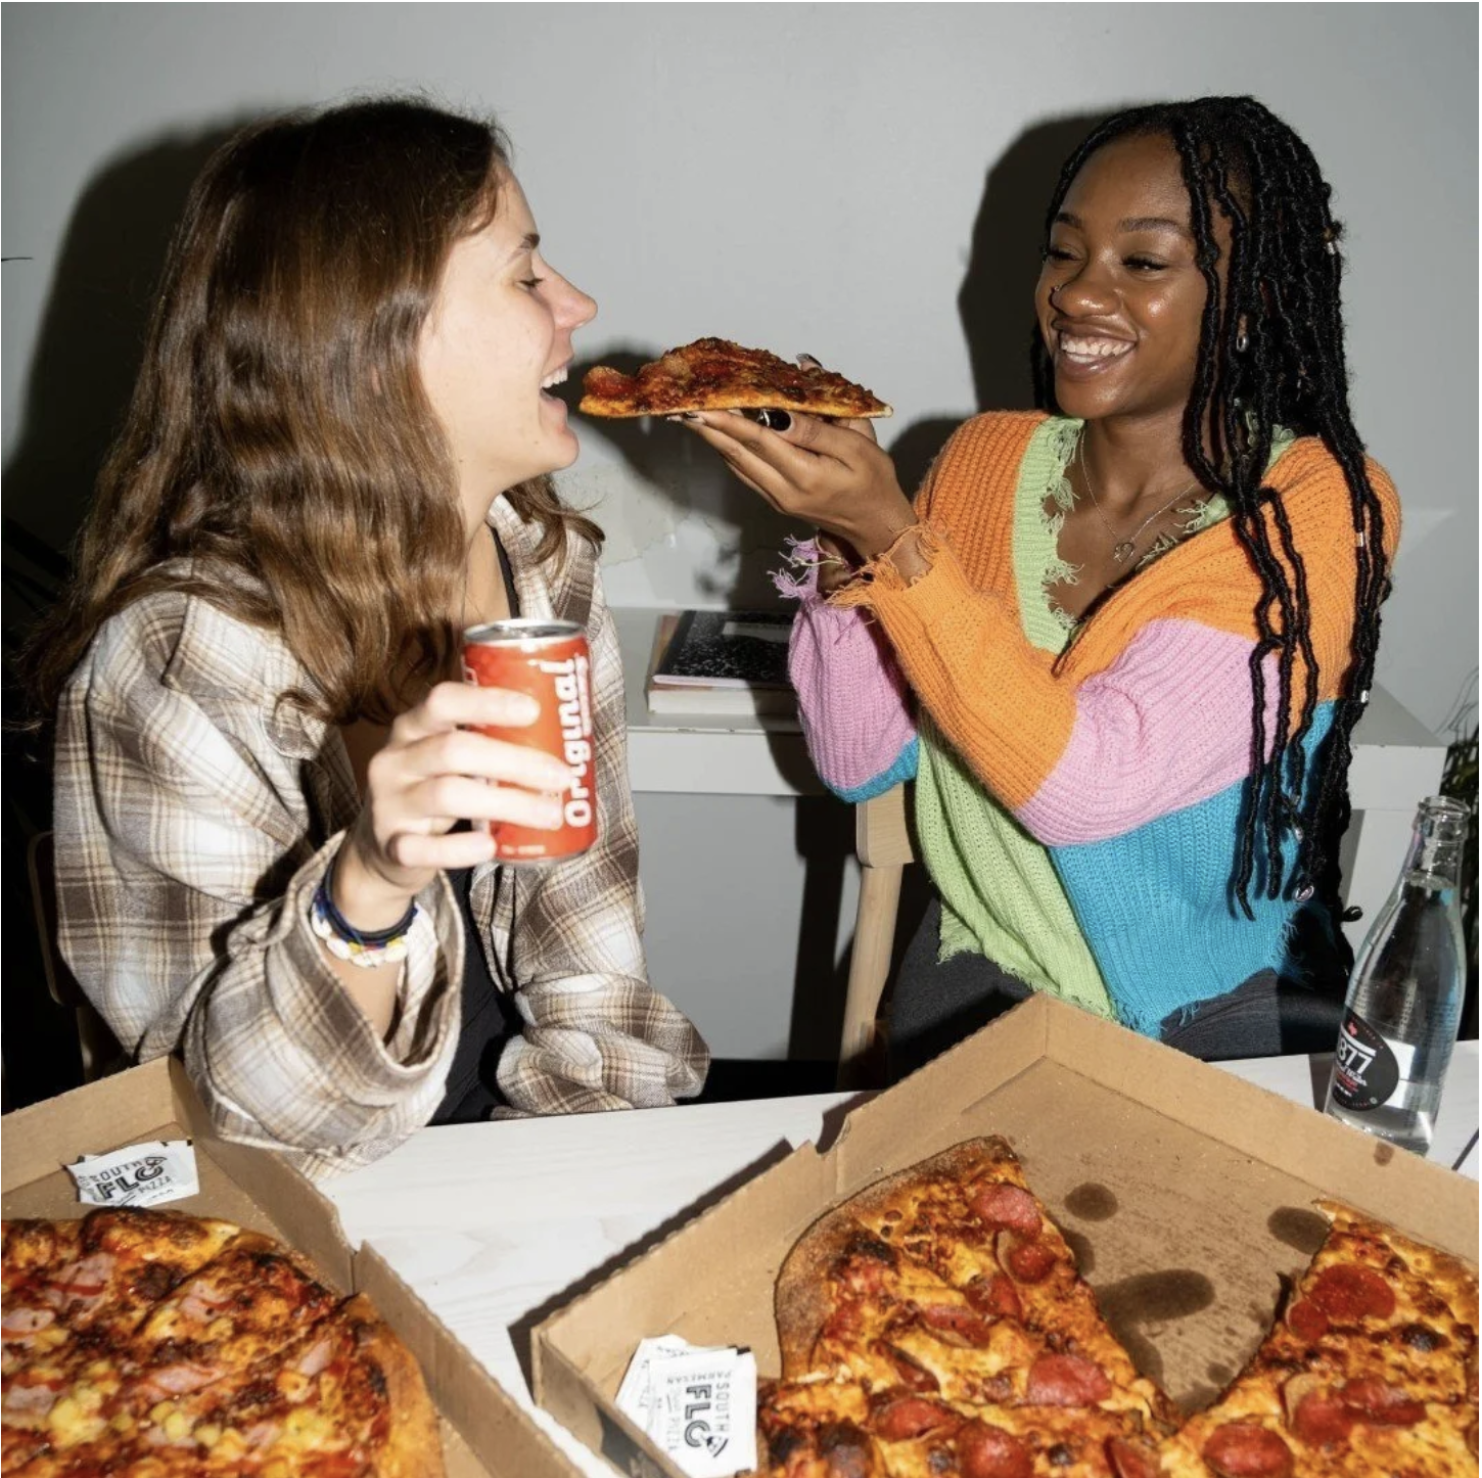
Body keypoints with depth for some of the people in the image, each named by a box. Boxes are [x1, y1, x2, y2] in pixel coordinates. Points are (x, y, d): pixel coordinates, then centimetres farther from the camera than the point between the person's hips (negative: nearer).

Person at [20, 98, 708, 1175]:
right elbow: (241, 1106, -17)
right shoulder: (182, 657, -20)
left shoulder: (545, 559, -1)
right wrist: (366, 890, -35)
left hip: (529, 1147, 6)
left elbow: (585, 940, 6)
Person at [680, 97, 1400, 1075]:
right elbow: (859, 763, -1)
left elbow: (1085, 784, -25)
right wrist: (846, 533, -15)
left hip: (1227, 1014, -2)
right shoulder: (987, 458, 2)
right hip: (986, 974, 2)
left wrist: (895, 534, -29)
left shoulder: (1325, 507, -12)